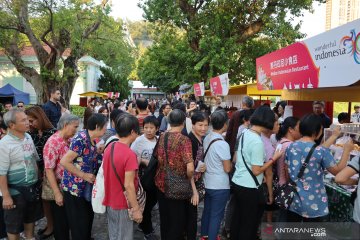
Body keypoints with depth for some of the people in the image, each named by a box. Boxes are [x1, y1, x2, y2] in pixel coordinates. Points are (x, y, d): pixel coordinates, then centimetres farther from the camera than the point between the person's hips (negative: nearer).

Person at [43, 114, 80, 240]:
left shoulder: (70, 140, 2)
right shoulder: (53, 143, -22)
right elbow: (49, 170, -22)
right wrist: (57, 193, -21)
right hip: (58, 188, -7)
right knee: (61, 221, 9)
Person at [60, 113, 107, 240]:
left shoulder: (92, 140, 4)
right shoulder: (81, 139, -23)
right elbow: (64, 161, -25)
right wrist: (84, 175, -21)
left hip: (87, 187, 8)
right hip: (75, 187, -8)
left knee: (88, 218, 21)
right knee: (79, 223, 7)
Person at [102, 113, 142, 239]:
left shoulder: (109, 147, -1)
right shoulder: (130, 155, -25)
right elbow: (128, 185, -24)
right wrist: (136, 209, -17)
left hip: (110, 202, 7)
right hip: (123, 205, -7)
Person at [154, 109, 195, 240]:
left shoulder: (161, 137, -1)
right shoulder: (184, 140, -19)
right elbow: (190, 168, -26)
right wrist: (189, 179, -6)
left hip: (161, 184, 6)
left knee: (164, 218, 23)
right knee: (177, 220, 13)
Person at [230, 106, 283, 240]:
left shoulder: (244, 133, 3)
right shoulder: (257, 142, -23)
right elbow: (256, 171, -19)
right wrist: (274, 158, -12)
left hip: (237, 182, 8)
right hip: (249, 187, -8)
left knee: (237, 218, 22)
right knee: (249, 223, 9)